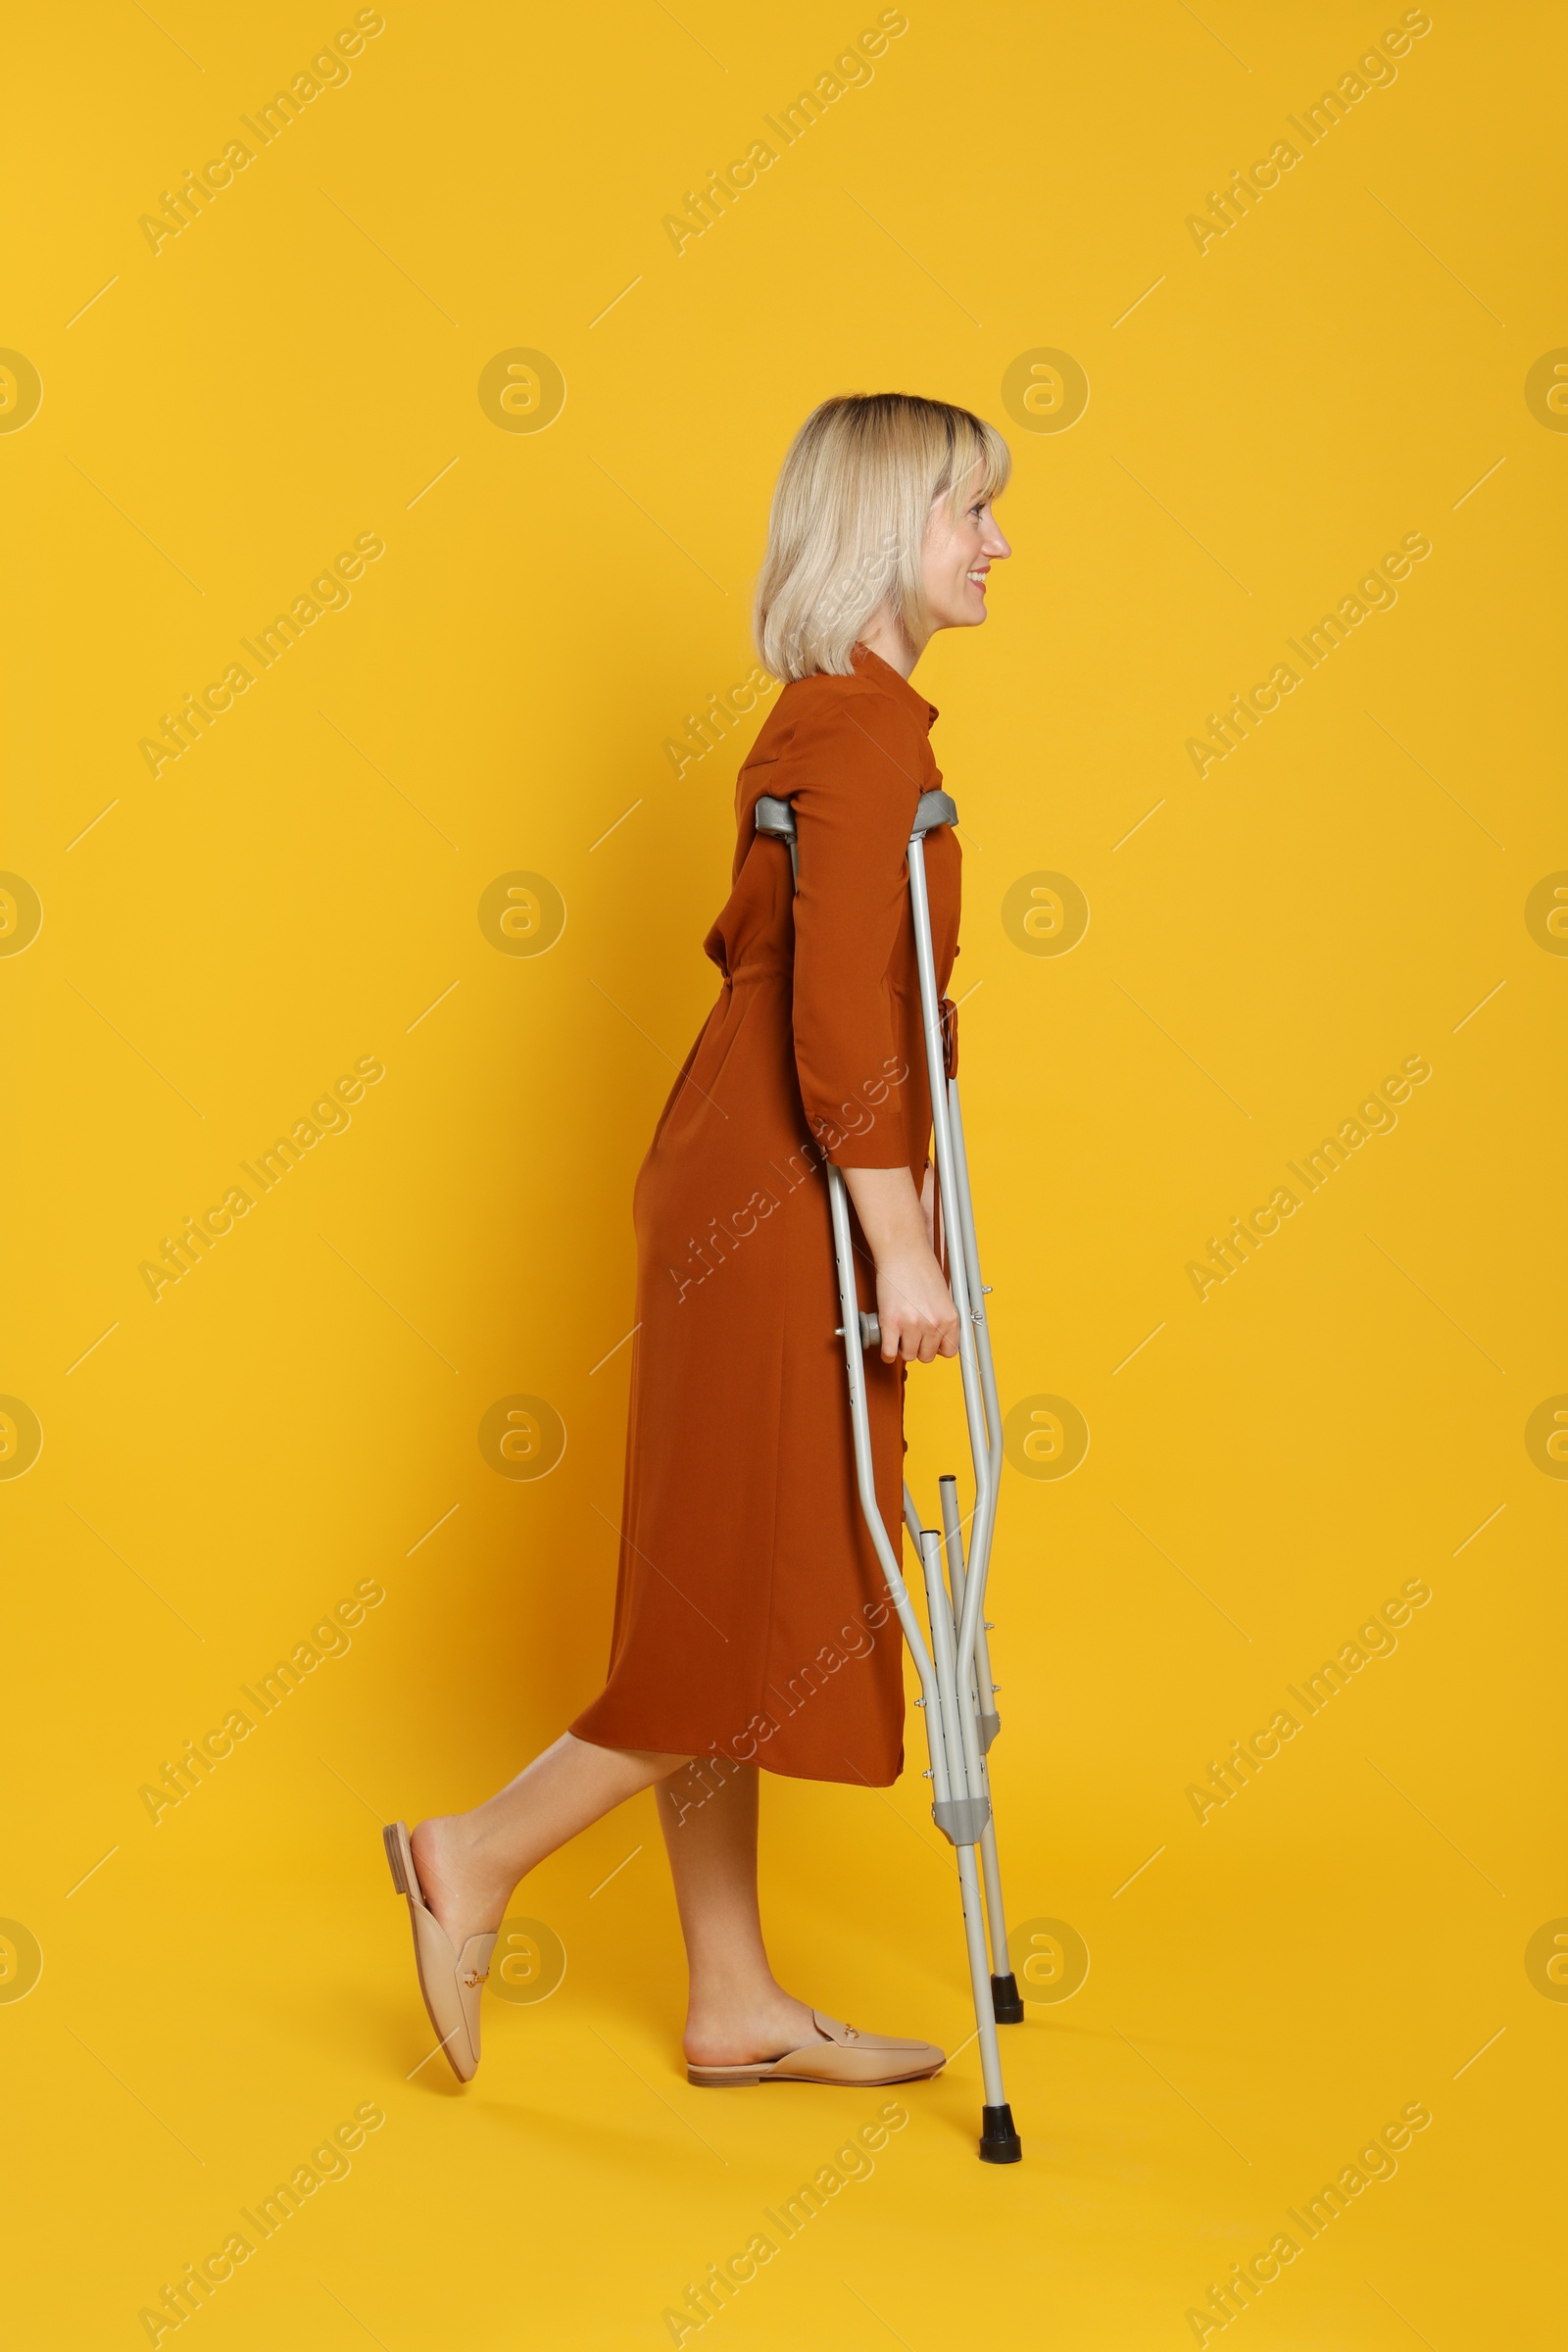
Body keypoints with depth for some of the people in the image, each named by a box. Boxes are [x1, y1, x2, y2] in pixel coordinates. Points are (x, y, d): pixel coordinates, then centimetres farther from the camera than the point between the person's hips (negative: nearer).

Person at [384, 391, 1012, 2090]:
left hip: (740, 1186, 10)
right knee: (789, 1603, -2)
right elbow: (845, 1025, -21)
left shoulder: (819, 722, 16)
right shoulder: (866, 734, -14)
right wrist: (901, 1251, -18)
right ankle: (478, 1859, 8)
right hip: (787, 1207, -10)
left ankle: (735, 2007, 20)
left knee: (732, 1601, 11)